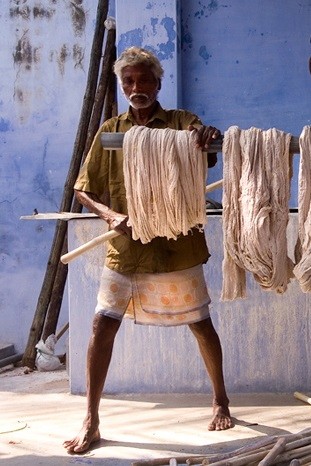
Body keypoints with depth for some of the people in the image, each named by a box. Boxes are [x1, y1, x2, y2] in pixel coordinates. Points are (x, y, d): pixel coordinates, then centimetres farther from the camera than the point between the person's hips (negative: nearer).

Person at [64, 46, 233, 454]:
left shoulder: (181, 122, 1)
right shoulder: (110, 131, 6)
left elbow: (209, 155, -17)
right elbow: (83, 190, 5)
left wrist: (209, 134, -41)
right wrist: (111, 215, -14)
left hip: (177, 247, -1)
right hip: (125, 248, 2)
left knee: (201, 324, 9)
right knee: (103, 325, -6)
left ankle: (220, 402, 31)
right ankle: (91, 421, 4)